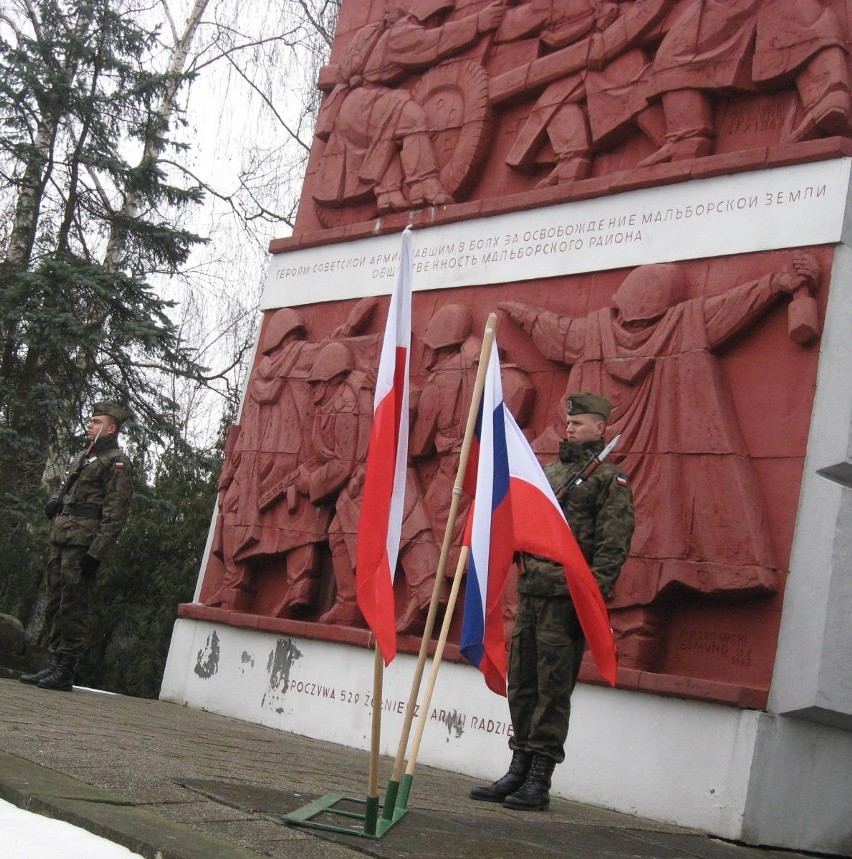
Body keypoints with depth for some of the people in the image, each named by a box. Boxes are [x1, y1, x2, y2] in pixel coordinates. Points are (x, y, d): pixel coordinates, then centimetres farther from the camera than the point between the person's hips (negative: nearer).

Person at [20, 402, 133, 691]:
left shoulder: (117, 462, -6)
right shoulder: (84, 457, 22)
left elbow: (115, 514, -13)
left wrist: (96, 553, -19)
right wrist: (54, 504, 9)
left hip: (83, 543, -9)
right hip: (60, 538, 9)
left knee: (73, 607, -7)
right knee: (54, 604, 9)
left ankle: (65, 672, -4)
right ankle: (54, 665, 15)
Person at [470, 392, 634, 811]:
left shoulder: (610, 478, -3)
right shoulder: (550, 471, 19)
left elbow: (613, 545, -11)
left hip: (566, 599, -7)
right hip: (530, 593, 7)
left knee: (553, 690, -3)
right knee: (521, 686, 11)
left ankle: (539, 781, 4)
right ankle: (518, 772, 20)